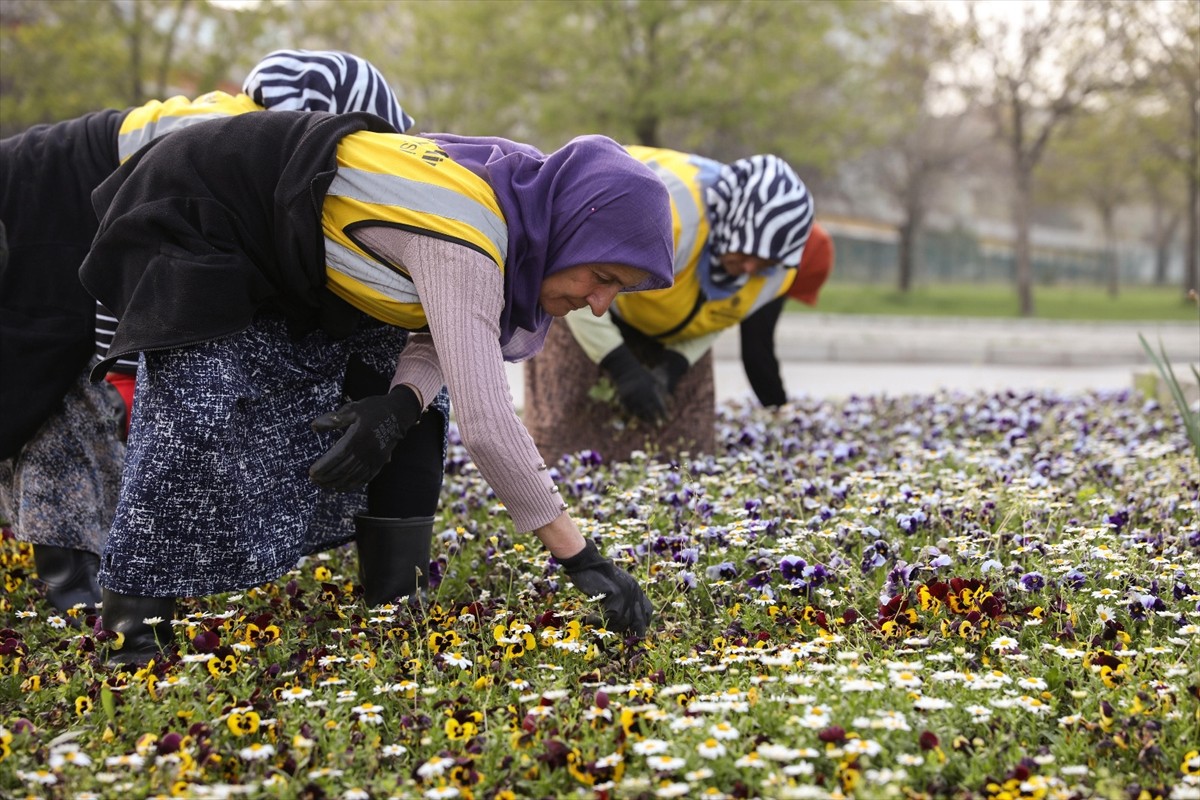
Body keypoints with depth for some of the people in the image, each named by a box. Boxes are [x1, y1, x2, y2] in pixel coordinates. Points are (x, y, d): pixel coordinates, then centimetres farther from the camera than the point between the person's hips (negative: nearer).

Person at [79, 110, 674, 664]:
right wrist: (579, 558, -36)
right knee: (204, 418, -23)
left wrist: (399, 405, -24)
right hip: (189, 219, -9)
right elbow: (486, 425, -41)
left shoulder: (511, 197, -8)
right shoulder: (463, 239, -36)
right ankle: (132, 617, -9)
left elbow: (445, 337, -1)